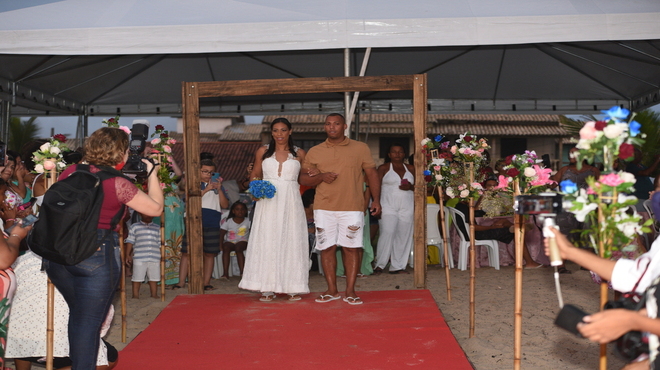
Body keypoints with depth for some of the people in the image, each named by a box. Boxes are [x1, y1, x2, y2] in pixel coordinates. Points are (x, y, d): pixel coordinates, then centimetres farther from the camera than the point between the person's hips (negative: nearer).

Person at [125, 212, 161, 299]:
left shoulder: (157, 228, 14)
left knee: (154, 278, 6)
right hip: (139, 258, -2)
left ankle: (154, 295, 15)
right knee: (137, 278, 2)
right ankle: (135, 295, 12)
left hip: (155, 258, 2)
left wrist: (161, 257, 12)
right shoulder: (134, 226, 6)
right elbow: (130, 241, 4)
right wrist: (127, 255, -1)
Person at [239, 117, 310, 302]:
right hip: (268, 202, 0)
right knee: (267, 241, -1)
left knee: (291, 241, 1)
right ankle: (268, 288, 4)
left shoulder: (299, 153, 7)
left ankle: (293, 287, 8)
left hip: (291, 202, 0)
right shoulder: (263, 151, 8)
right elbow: (255, 174, 13)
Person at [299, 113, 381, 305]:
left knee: (351, 248, -1)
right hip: (324, 208, 2)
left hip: (352, 208, -1)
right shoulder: (314, 152, 10)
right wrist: (321, 177, -9)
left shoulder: (360, 148, 7)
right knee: (327, 248, 3)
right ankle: (332, 290, 15)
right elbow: (303, 178, 10)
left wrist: (376, 200, -2)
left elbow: (372, 174, 7)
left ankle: (350, 291, 7)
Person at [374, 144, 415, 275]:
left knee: (403, 236, 1)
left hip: (407, 207, 4)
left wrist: (411, 187, -5)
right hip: (388, 206, -4)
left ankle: (397, 266, 8)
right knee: (387, 233, -17)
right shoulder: (383, 168, 4)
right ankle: (380, 265, -10)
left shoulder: (410, 169, 14)